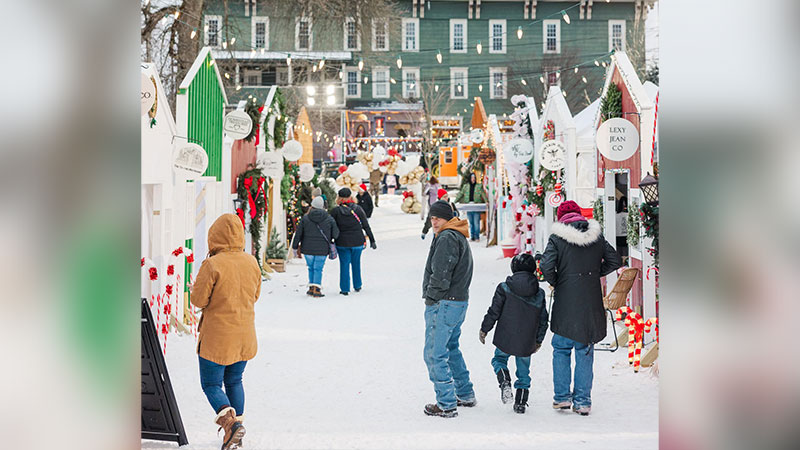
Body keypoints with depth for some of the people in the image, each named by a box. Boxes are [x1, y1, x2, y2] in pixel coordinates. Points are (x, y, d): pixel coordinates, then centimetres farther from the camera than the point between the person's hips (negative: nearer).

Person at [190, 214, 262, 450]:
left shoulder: (212, 265, -19)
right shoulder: (251, 262, -1)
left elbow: (198, 299, -14)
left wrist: (195, 286, 5)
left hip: (217, 337, -5)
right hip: (245, 336, 5)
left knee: (211, 384, 6)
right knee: (234, 381, 22)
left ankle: (230, 421, -16)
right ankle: (236, 422, 22)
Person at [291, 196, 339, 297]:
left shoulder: (305, 218, -1)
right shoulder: (329, 219, -2)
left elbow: (298, 233, 2)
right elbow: (335, 234, 1)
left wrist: (295, 247, 10)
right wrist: (329, 239, 23)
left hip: (308, 249, 1)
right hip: (322, 249, -1)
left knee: (311, 267, 15)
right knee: (318, 268, 5)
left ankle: (311, 288, 13)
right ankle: (316, 289, -3)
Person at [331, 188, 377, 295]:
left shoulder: (336, 211, -8)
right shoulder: (358, 209, -3)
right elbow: (366, 226, 0)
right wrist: (372, 240, 7)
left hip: (342, 242, -2)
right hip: (357, 242, 2)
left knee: (344, 265, 7)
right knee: (356, 264, 18)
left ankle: (345, 289, 7)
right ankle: (357, 286, 29)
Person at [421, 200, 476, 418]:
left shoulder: (447, 238, -16)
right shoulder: (459, 237, 17)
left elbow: (440, 276, -21)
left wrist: (430, 298, -9)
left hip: (443, 303, -11)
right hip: (459, 301, 11)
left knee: (434, 354, -5)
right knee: (451, 348, 23)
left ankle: (447, 404, -3)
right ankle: (465, 395, 30)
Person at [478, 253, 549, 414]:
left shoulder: (504, 288, -9)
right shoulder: (539, 294, 0)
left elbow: (493, 312, -7)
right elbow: (543, 321, 6)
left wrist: (484, 330, 7)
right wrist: (538, 340, 19)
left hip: (505, 339, -2)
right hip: (527, 343, 2)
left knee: (499, 359, 20)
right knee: (523, 371, 16)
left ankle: (505, 381, -8)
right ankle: (521, 403, 14)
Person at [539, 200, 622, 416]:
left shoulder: (557, 238, -6)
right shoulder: (597, 236, 4)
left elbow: (546, 267, -16)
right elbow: (615, 261, 9)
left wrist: (556, 283, 1)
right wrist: (595, 273, 14)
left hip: (566, 302, -3)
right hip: (591, 303, 3)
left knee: (561, 349, 13)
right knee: (585, 352, 10)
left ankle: (562, 397, 14)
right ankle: (582, 401, 11)